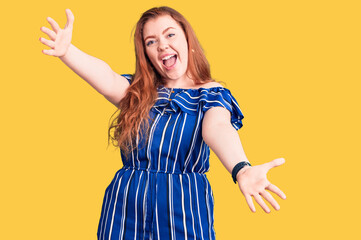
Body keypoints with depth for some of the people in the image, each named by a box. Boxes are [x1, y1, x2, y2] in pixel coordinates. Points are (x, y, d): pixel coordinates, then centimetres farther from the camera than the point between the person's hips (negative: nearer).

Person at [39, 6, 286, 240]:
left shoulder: (210, 94, 1)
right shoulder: (137, 92, 8)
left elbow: (217, 129, -21)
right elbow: (108, 80, -14)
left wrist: (241, 169, -44)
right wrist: (66, 51, -36)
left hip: (183, 206, -2)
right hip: (125, 206, 3)